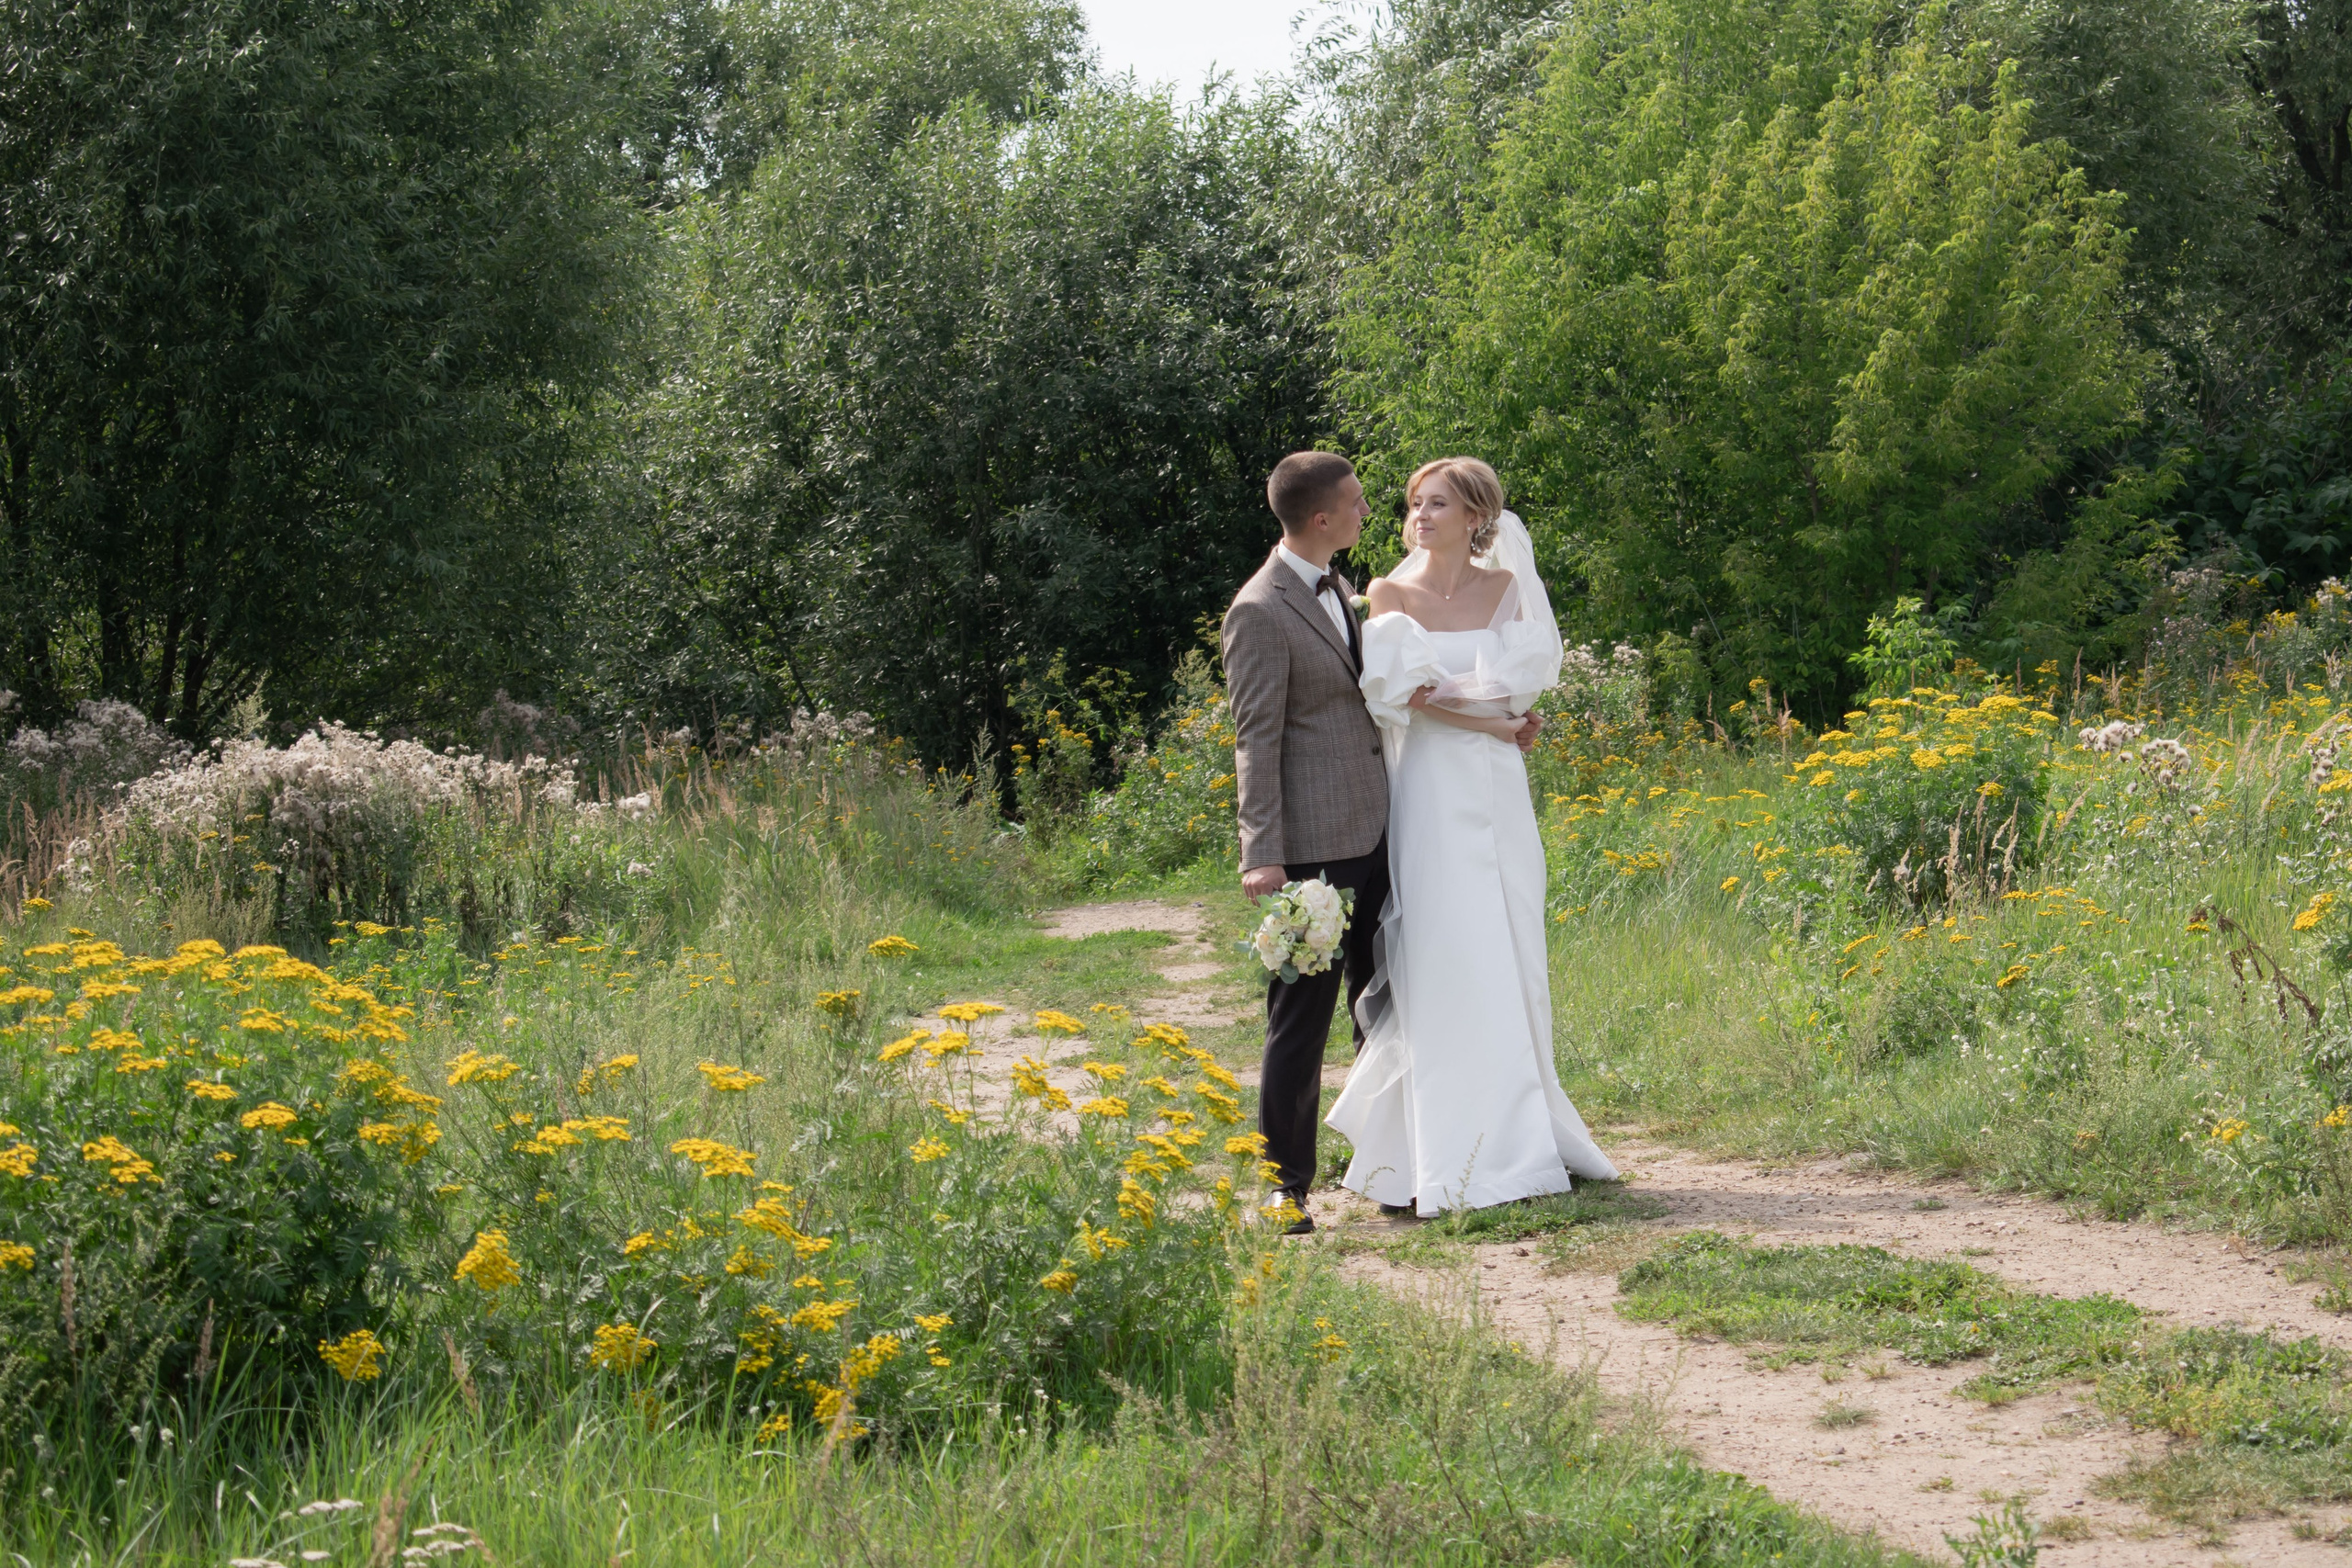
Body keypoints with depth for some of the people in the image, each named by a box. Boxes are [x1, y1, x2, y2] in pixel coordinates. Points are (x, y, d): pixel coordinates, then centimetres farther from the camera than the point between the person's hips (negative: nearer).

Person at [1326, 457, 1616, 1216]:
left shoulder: (1508, 587, 9)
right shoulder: (1392, 594, 1)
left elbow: (1523, 679, -1)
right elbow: (1403, 694, -9)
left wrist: (1438, 688, -10)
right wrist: (1490, 721, -7)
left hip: (1497, 793, 3)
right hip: (1429, 796, -3)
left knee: (1509, 965, 4)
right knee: (1442, 966, -7)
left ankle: (1515, 1133, 15)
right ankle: (1447, 1157, -3)